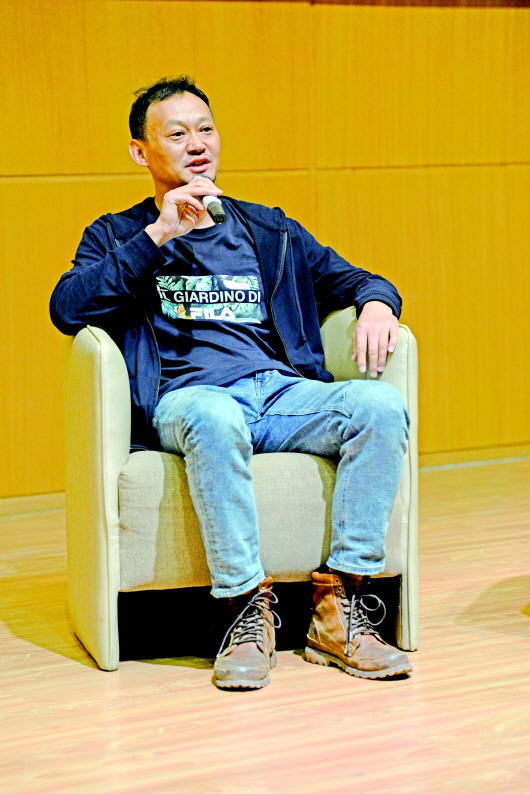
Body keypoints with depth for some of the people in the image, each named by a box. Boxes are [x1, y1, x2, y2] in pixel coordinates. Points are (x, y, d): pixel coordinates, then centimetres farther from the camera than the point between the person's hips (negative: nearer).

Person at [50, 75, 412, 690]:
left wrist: (376, 304, -1)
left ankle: (338, 609, -26)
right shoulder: (118, 237, 18)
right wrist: (159, 235, -7)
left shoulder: (269, 231, 27)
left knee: (380, 405, -27)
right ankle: (248, 607, -31)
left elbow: (353, 279, 24)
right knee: (214, 415, -40)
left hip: (286, 391, 3)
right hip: (187, 399, -3)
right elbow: (66, 309, -1)